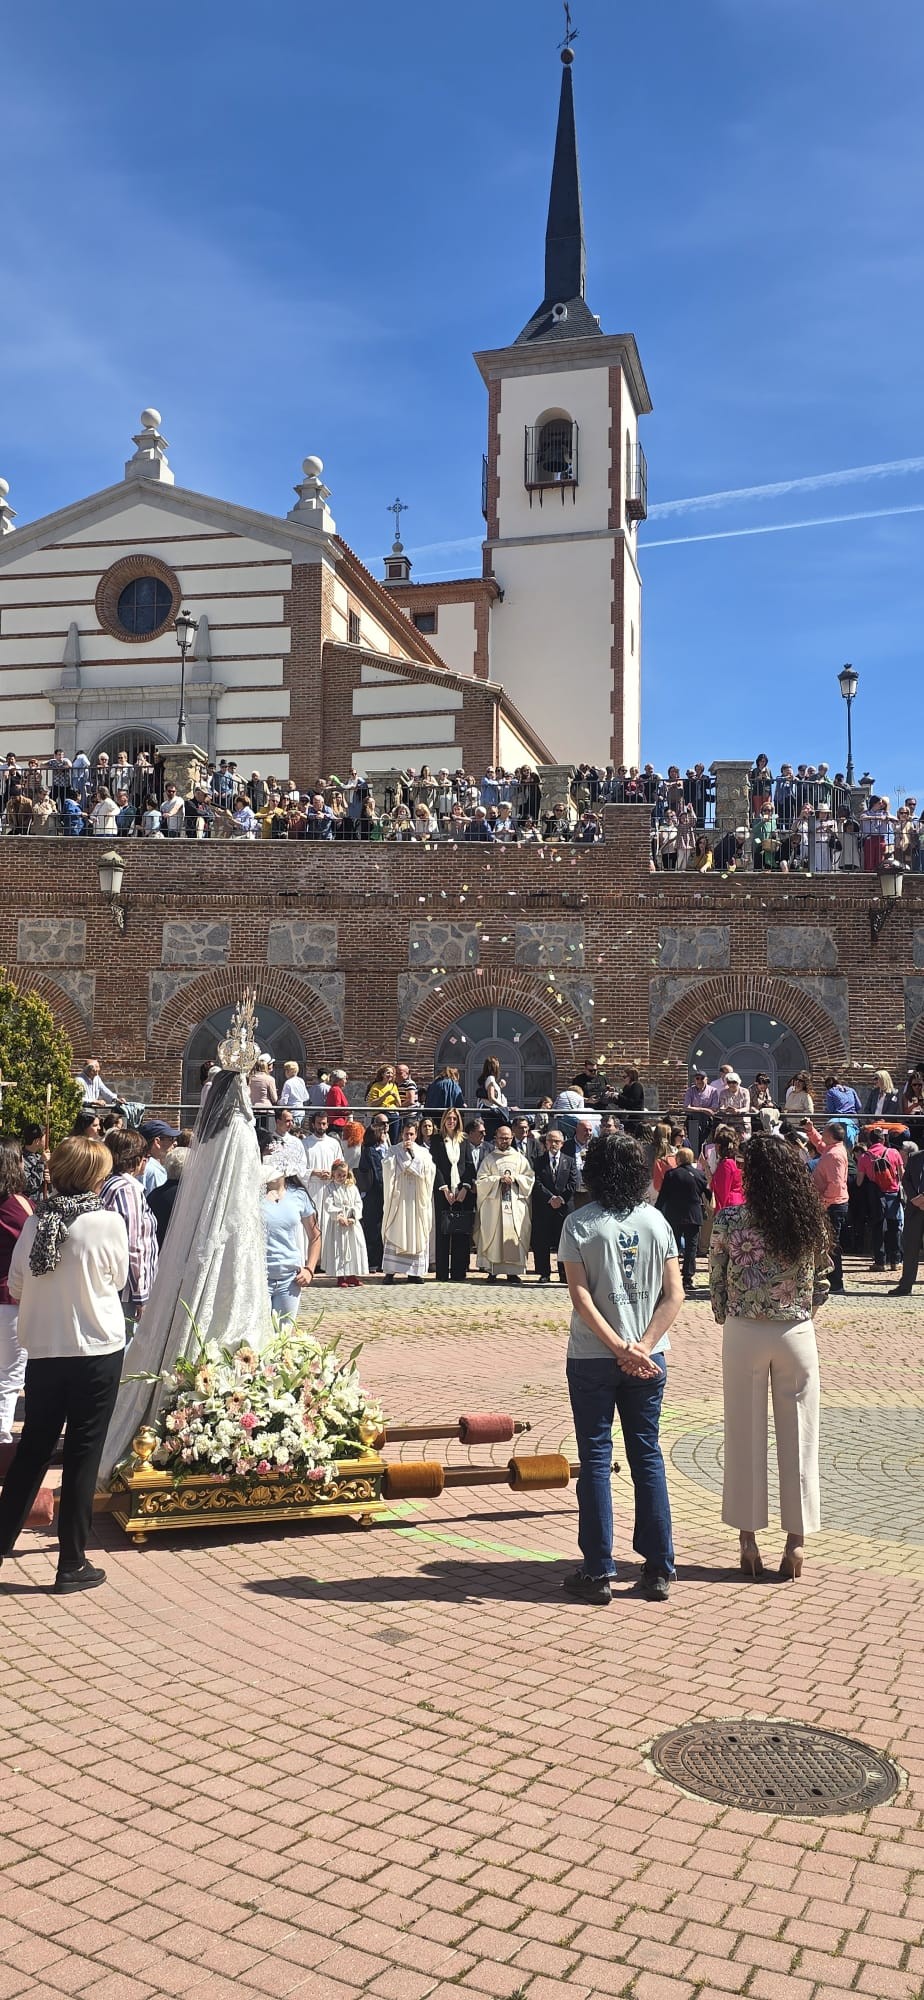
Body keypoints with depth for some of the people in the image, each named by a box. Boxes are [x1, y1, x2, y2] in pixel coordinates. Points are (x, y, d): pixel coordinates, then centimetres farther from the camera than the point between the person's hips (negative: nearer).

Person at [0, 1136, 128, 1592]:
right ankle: (72, 1564, 12)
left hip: (42, 1352, 4)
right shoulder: (109, 1223, -12)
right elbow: (118, 1279, 3)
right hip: (97, 1352, -3)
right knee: (82, 1457, 5)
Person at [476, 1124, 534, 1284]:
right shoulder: (489, 1159, 7)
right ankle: (492, 1271, -2)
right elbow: (481, 1181, -1)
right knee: (494, 1236, -5)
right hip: (494, 1204, -2)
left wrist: (515, 1178, -8)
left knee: (515, 1236, -2)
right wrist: (499, 1179, -12)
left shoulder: (520, 1158, 13)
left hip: (516, 1204, 2)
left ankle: (513, 1272, 2)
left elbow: (530, 1178, 8)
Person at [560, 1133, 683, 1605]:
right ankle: (658, 1569, 15)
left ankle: (598, 1572, 8)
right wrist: (641, 1347, -9)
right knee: (647, 1456, 11)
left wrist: (619, 1347, -13)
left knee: (596, 1459, 5)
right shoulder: (656, 1221, 1)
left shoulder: (579, 1224, -8)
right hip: (648, 1358, 3)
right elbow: (674, 1295, -4)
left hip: (592, 1358, -3)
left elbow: (581, 1296, -14)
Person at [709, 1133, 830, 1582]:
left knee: (745, 1438, 10)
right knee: (798, 1438, 10)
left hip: (743, 1336, -1)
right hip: (797, 1336, 1)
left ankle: (748, 1540, 17)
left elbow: (716, 1284, -3)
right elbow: (821, 1285, 4)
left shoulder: (728, 1222, -11)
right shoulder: (810, 1224, -5)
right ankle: (795, 1541, 15)